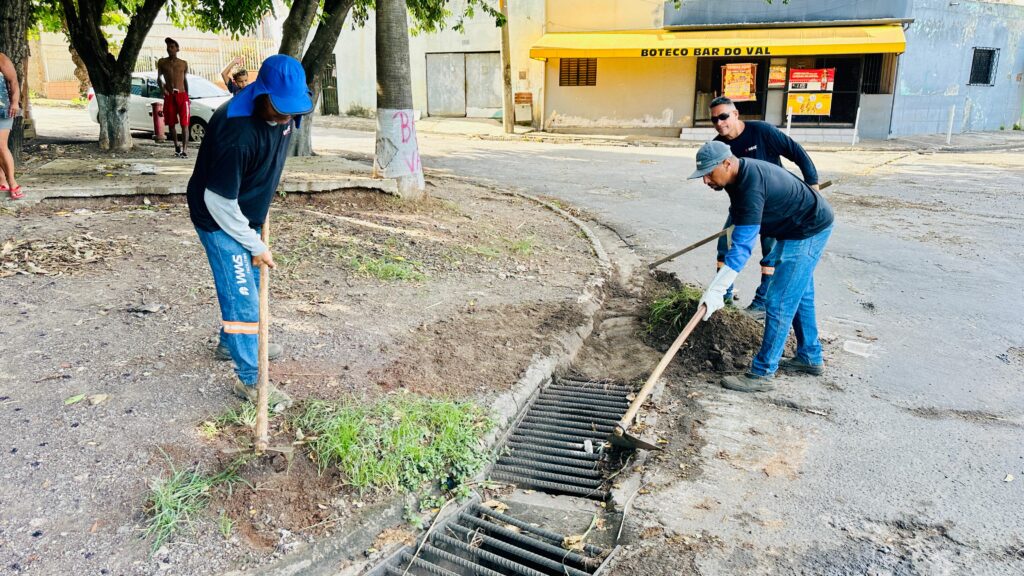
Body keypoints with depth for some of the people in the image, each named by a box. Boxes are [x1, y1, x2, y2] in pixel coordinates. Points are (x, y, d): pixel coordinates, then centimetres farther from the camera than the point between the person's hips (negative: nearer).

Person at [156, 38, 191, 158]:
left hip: (182, 95, -1)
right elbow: (159, 78, 14)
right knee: (171, 124, 6)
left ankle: (184, 150, -15)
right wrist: (162, 88, -5)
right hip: (169, 96, 1)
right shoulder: (162, 62, 9)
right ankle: (177, 147, 22)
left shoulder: (183, 64, 9)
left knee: (184, 124, -10)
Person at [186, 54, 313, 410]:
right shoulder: (236, 131, -35)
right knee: (241, 295, -5)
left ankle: (231, 340, 46)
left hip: (246, 215, 8)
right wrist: (255, 245, -20)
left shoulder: (283, 115, -9)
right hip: (220, 220, -8)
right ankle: (250, 379, 7)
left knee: (250, 283, 23)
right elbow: (218, 201, -29)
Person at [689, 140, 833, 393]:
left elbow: (742, 246, -39)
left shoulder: (751, 187, -33)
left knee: (779, 303, -10)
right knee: (800, 296, 21)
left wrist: (716, 291, -42)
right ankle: (810, 357, 36)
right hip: (800, 229, 11)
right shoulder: (742, 174, -2)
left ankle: (762, 374, -4)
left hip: (808, 232, -11)